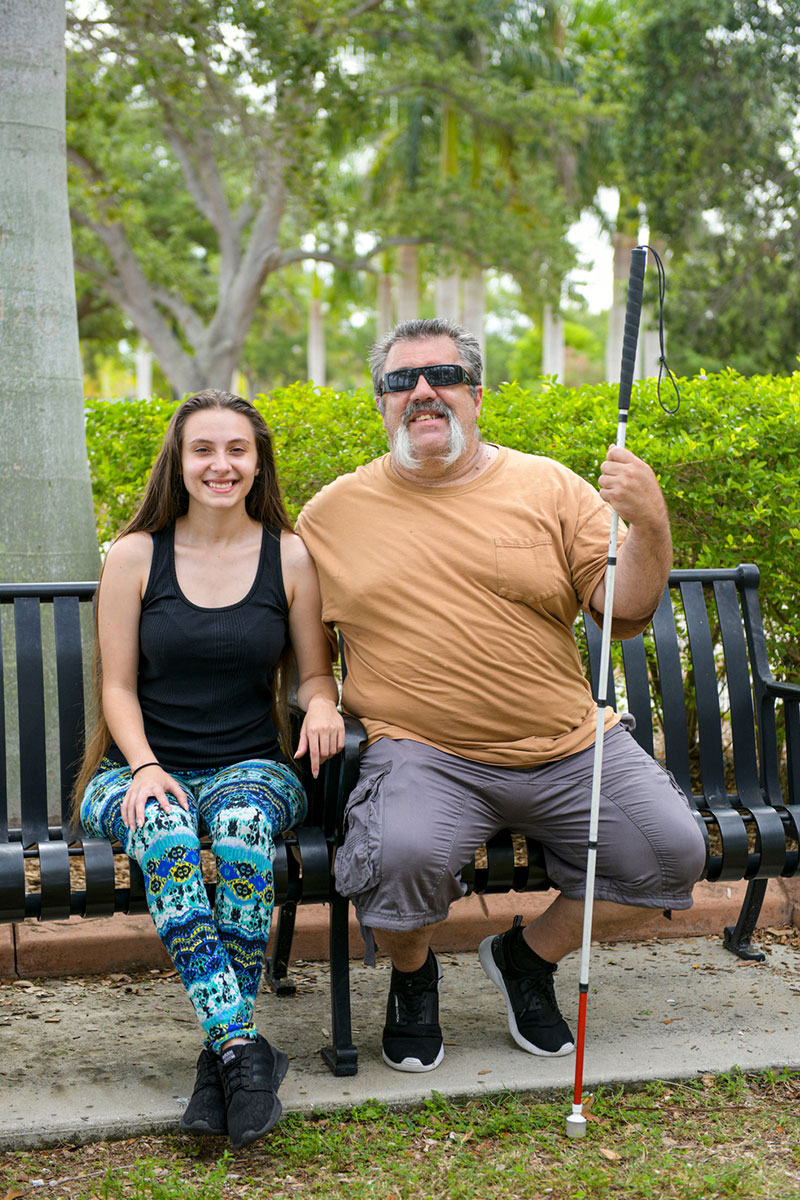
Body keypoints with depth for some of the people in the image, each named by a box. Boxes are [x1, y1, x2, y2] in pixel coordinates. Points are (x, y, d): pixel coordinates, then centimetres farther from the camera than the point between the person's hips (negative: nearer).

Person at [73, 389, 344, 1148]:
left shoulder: (290, 556, 7)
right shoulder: (136, 556, 5)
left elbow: (314, 673, 13)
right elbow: (118, 687, 4)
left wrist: (321, 706, -12)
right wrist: (144, 767, -14)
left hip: (251, 767, 0)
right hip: (144, 772, 0)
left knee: (243, 826, -36)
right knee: (164, 832, -37)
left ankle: (222, 1053, -28)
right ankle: (243, 1047, -37)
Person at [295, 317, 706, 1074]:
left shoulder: (548, 488, 6)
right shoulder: (333, 513, 7)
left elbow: (624, 613, 1)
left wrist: (649, 526, -16)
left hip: (570, 747, 2)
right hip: (421, 753, -2)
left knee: (672, 851, -14)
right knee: (404, 853, -32)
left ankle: (527, 957, 14)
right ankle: (412, 977, 6)